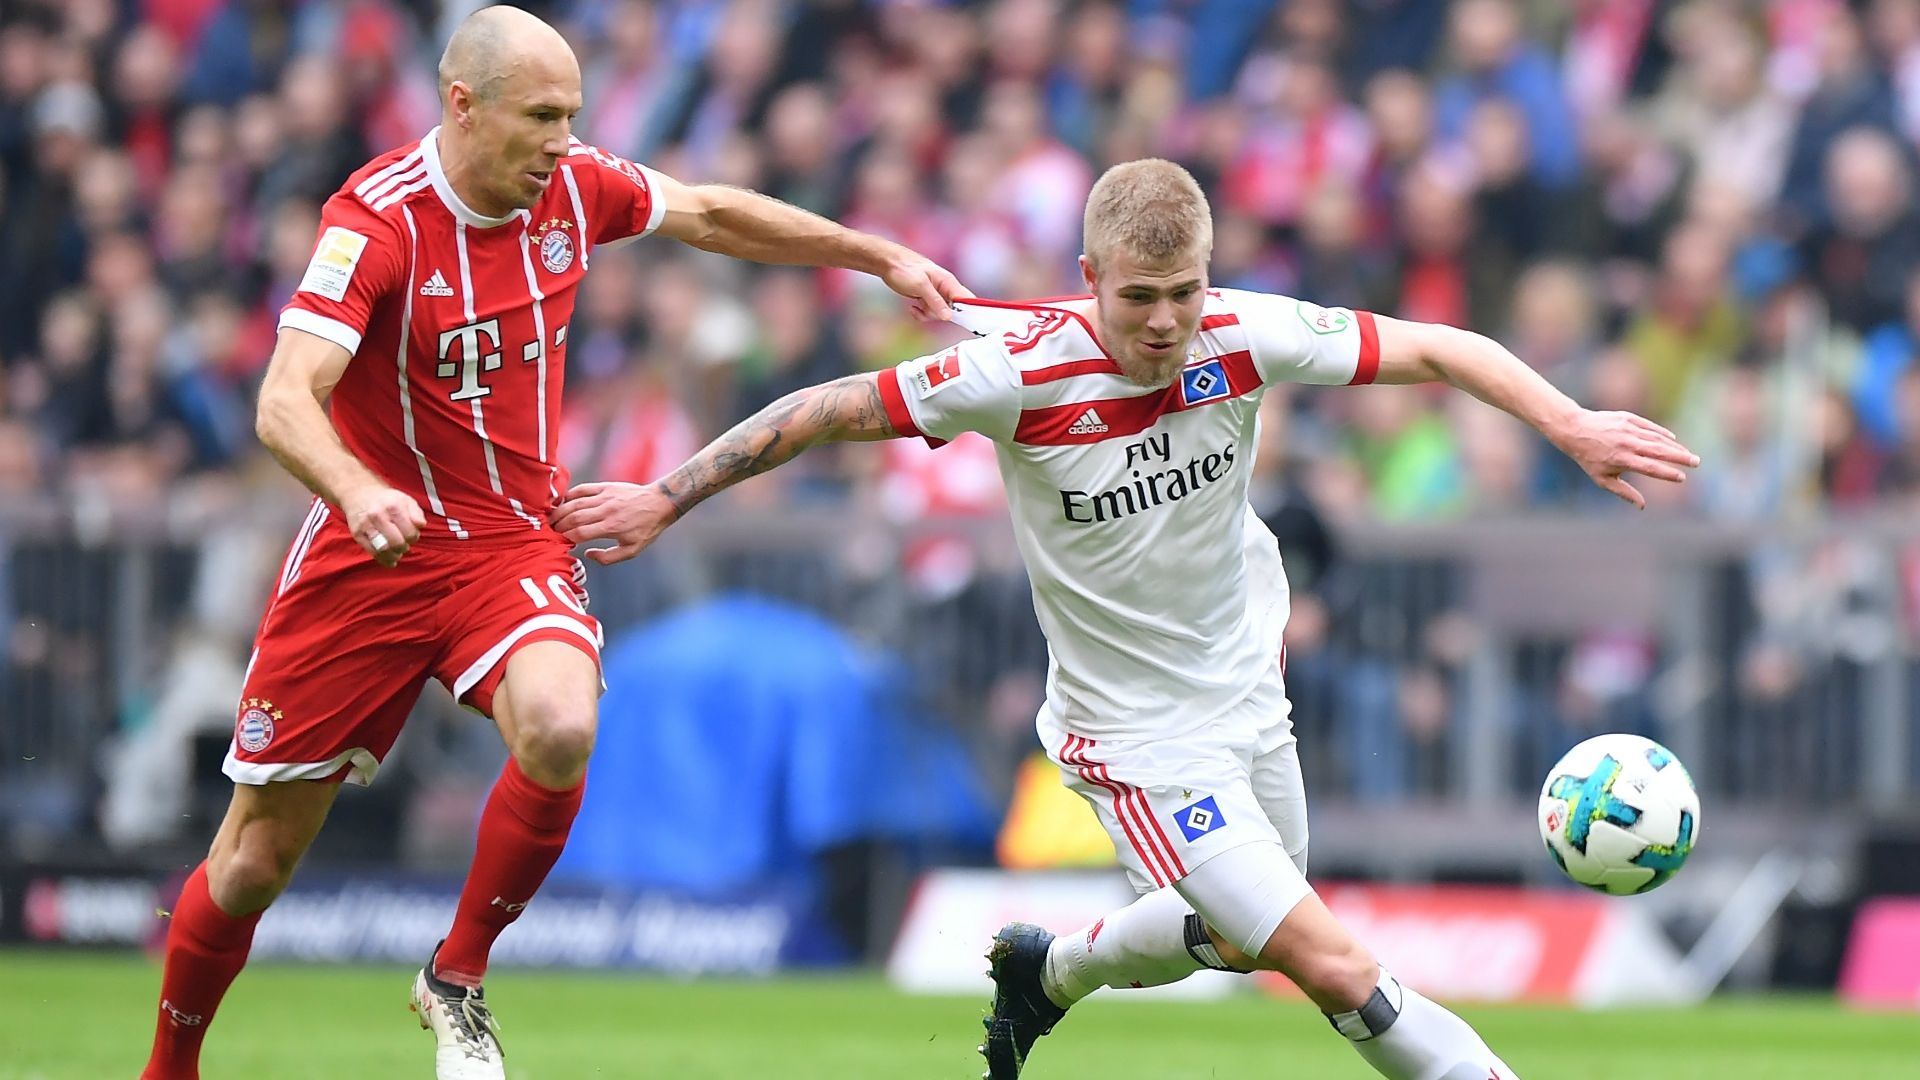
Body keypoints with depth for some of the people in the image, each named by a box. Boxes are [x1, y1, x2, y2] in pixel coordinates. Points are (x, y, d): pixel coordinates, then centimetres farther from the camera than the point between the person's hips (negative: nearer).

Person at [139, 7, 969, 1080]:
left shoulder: (574, 188, -3)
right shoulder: (378, 218, -20)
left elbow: (715, 214, 17)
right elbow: (287, 401, -30)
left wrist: (884, 256, 16)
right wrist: (357, 492, -50)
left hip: (515, 544, 3)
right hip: (374, 546, -3)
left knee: (560, 731, -30)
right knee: (258, 857, 2)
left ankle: (459, 980, -7)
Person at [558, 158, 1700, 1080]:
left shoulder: (1244, 336, -16)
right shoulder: (1018, 375, -24)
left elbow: (1435, 347, -10)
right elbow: (829, 411, -13)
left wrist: (1570, 423, -23)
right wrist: (666, 498, -8)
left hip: (1247, 691, 6)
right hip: (1135, 730, -6)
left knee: (1240, 939, 25)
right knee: (1331, 963, -16)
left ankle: (1049, 969, 50)